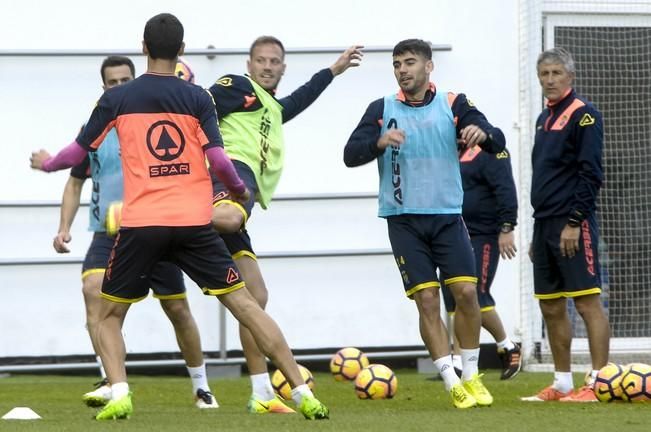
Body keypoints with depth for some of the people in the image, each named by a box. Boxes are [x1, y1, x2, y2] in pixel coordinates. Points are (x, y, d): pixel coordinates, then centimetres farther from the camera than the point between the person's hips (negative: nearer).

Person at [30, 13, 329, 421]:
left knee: (108, 317, 15)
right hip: (194, 223, 0)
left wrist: (46, 163, 32)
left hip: (140, 226, 0)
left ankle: (119, 393, -8)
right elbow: (217, 159, -5)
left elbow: (79, 151, 11)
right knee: (246, 306, 5)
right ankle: (302, 393, -1)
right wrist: (241, 191, 15)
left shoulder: (117, 99, 4)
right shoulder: (197, 98, 2)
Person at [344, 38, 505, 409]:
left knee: (466, 293, -7)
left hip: (448, 216, 0)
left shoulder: (453, 105, 3)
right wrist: (380, 142, -24)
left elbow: (497, 142, -4)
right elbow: (351, 154, -4)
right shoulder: (382, 110, 4)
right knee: (427, 299, -5)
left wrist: (483, 133, -28)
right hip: (404, 221, 0)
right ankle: (453, 384, 0)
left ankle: (472, 377, 9)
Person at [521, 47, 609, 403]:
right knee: (551, 308, 9)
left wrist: (574, 222, -18)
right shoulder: (544, 118, 18)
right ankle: (562, 384, 15)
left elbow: (591, 174, -13)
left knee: (588, 303, -9)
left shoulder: (583, 115, -7)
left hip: (573, 225, -9)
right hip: (545, 225, 9)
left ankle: (598, 384, -11)